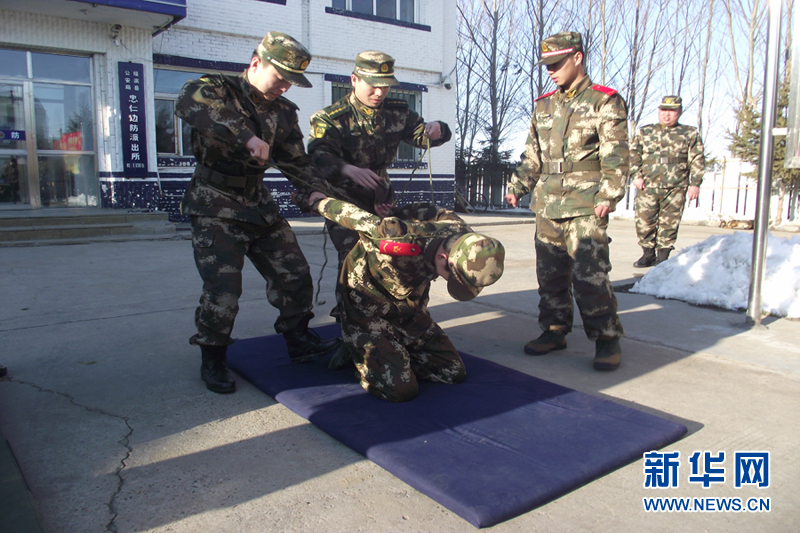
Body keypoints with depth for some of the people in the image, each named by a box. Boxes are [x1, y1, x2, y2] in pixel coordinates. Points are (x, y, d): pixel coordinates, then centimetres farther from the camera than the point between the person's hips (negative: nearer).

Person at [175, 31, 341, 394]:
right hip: (215, 210, -6)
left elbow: (297, 162, 8)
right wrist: (246, 136, -43)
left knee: (294, 274, 5)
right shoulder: (216, 89, -11)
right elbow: (188, 103, -35)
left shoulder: (283, 112, 8)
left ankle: (299, 341, 24)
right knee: (222, 290, -11)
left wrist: (327, 197, -8)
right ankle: (212, 361, 11)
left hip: (259, 205, 7)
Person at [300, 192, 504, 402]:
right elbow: (353, 215, -23)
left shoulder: (459, 232, -19)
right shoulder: (399, 238, -40)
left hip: (409, 309, 7)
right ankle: (361, 358, 13)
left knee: (454, 373, 4)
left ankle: (392, 356, 22)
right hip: (369, 311, -6)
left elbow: (438, 212, 1)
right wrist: (317, 201, -4)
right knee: (402, 390, -16)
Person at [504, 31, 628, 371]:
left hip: (586, 205, -6)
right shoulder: (544, 106, 18)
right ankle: (554, 330, 22)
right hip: (547, 203, 6)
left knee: (589, 274, -10)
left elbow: (615, 155, -6)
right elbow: (532, 155, 22)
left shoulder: (605, 102, 2)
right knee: (550, 273, 9)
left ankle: (607, 339, 4)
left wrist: (608, 195, -16)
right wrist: (517, 187, 13)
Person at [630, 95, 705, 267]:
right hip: (647, 187, 1)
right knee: (644, 221, -3)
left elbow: (697, 161, 9)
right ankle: (648, 254, 13)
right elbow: (633, 155, 11)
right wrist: (636, 175, -3)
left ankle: (663, 256, 11)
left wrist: (695, 183, 0)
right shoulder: (644, 132, 15)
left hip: (676, 188, -1)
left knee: (669, 223, 0)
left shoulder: (690, 134, 12)